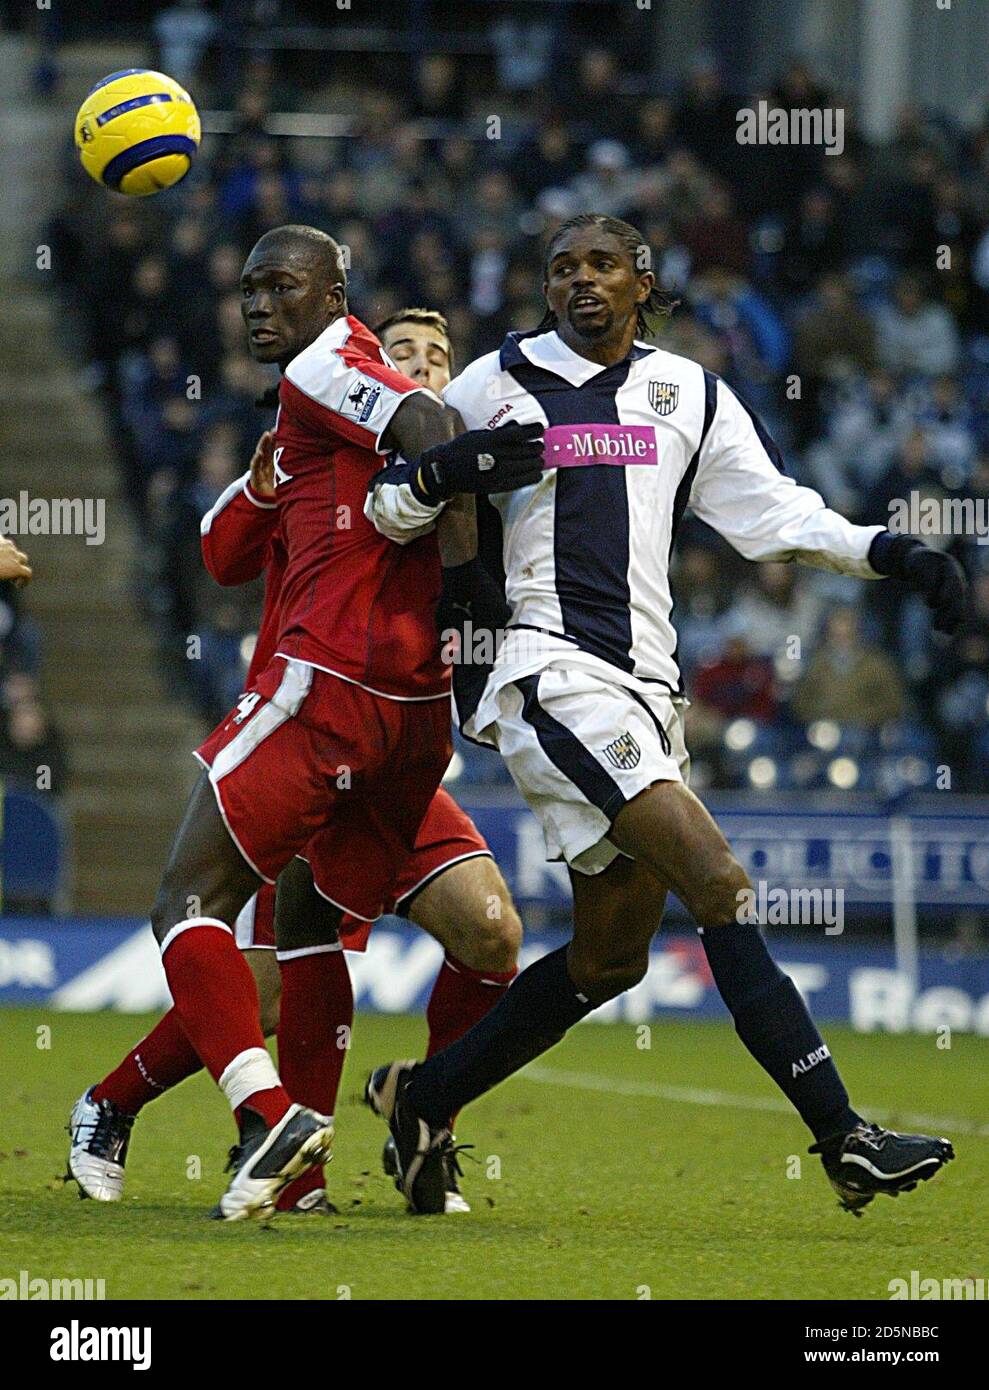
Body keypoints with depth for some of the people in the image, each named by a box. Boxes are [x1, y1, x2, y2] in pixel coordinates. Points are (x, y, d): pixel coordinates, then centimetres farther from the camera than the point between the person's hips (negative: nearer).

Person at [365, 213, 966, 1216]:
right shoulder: (499, 385, 5)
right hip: (548, 670, -7)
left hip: (643, 686, 7)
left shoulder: (689, 397, 16)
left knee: (609, 960, 10)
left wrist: (884, 552, -4)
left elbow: (772, 512, 12)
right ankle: (842, 1139, -24)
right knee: (719, 883, -19)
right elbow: (389, 508, 9)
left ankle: (422, 1098, 27)